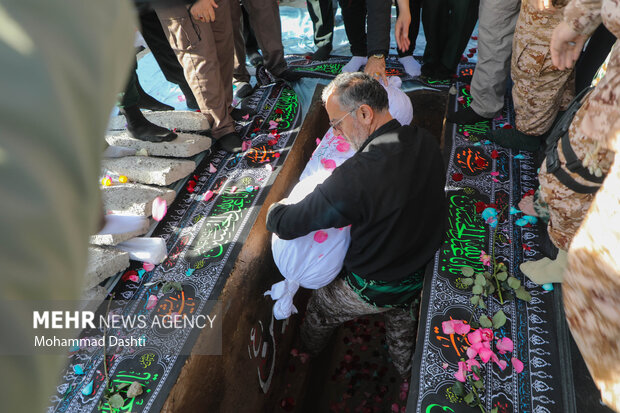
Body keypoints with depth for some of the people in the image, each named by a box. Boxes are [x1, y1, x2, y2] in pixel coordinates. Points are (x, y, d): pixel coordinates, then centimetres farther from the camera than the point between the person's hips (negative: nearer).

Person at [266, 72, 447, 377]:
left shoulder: (355, 178, -38)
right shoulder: (427, 143, -15)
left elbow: (288, 225, -29)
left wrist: (275, 210, -5)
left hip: (374, 290, -5)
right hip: (421, 277, 6)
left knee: (321, 307, 26)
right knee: (401, 316, 36)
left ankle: (308, 351, 58)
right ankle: (404, 368, 64)